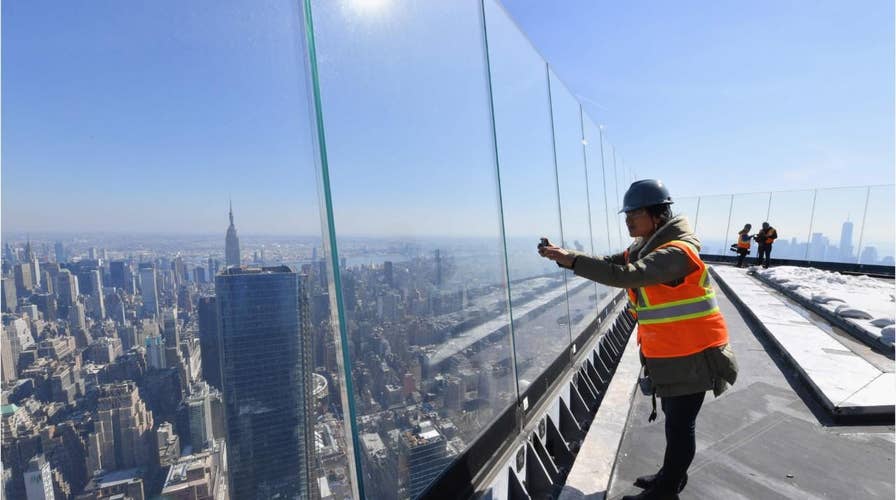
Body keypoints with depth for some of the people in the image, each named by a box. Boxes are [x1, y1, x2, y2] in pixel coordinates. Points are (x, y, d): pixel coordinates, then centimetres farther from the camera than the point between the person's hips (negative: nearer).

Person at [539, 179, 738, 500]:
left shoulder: (675, 252, -26)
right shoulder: (644, 248, 5)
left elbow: (625, 276, -38)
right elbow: (609, 265, 2)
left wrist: (571, 259, -36)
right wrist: (564, 256, -10)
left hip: (689, 358, -9)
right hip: (669, 354, 9)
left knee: (680, 426, 8)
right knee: (675, 421, 23)